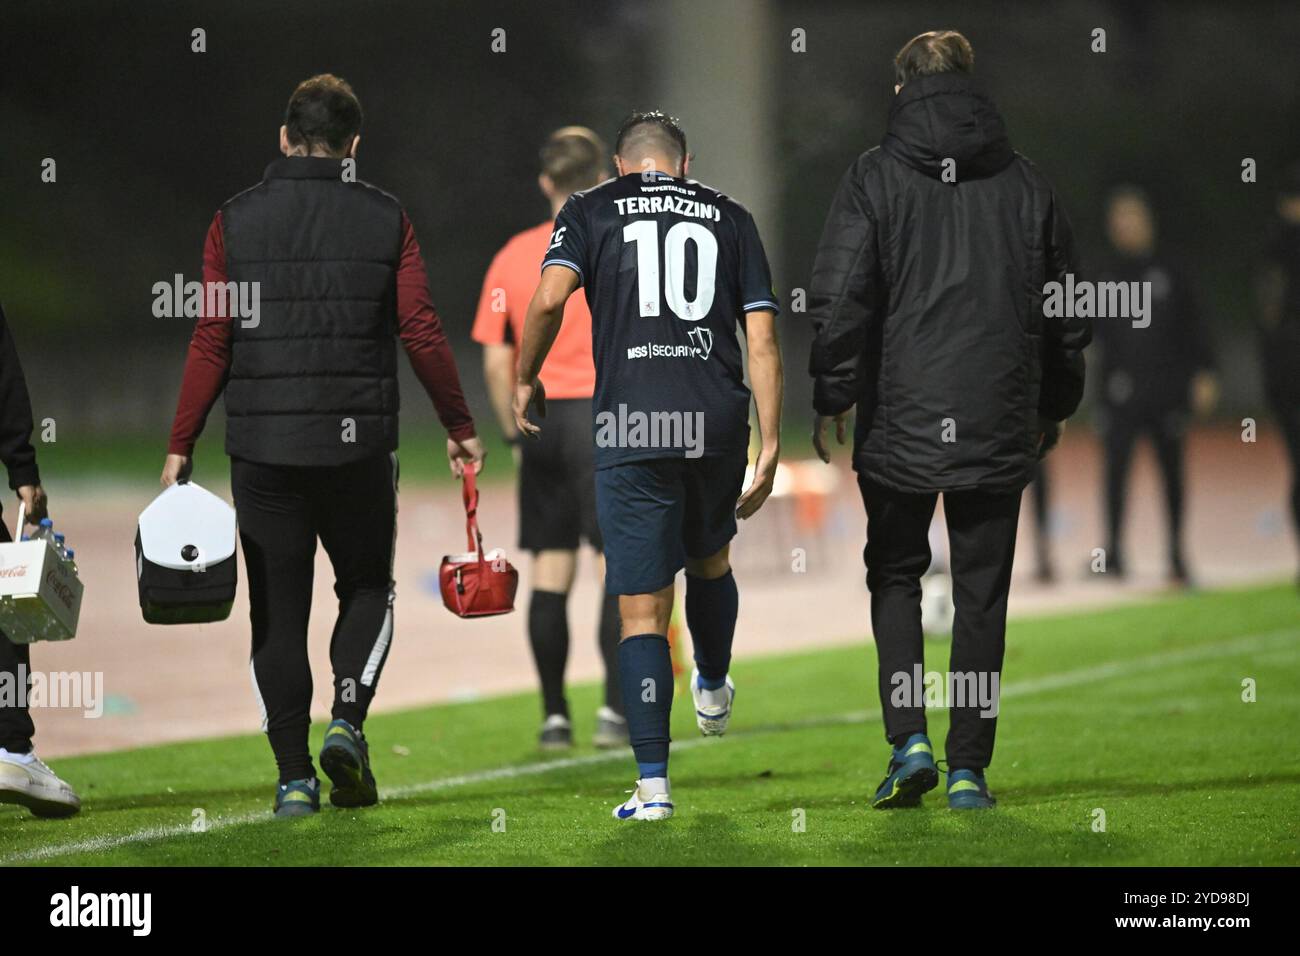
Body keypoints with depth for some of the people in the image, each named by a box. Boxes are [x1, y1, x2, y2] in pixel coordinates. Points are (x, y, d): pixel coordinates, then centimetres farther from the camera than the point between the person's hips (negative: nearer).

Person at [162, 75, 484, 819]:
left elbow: (212, 343, -2)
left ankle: (295, 776, 1)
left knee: (278, 613, 6)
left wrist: (181, 447, 3)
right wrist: (460, 427, 9)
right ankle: (348, 721, -4)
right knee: (368, 589, 17)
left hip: (262, 449, 0)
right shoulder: (384, 219, 1)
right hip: (358, 444, 0)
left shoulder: (237, 221, 1)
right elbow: (422, 331, -1)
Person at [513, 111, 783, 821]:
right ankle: (713, 694, 52)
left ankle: (652, 784, -6)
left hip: (630, 428, -2)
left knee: (642, 610, 0)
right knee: (709, 558, 29)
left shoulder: (590, 210, 8)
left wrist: (525, 380, 6)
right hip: (718, 422, 2)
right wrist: (770, 446, 8)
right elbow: (762, 340, 7)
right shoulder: (729, 217, 14)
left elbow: (550, 297, -9)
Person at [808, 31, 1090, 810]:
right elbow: (1068, 311, 11)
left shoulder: (876, 177, -4)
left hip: (900, 424, -2)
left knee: (895, 575, 15)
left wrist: (832, 399, 1)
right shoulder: (1026, 183, 5)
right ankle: (969, 769, 7)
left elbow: (840, 300, -10)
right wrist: (1054, 408, 23)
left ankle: (909, 740, 0)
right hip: (999, 427, 2)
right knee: (982, 594, 9)